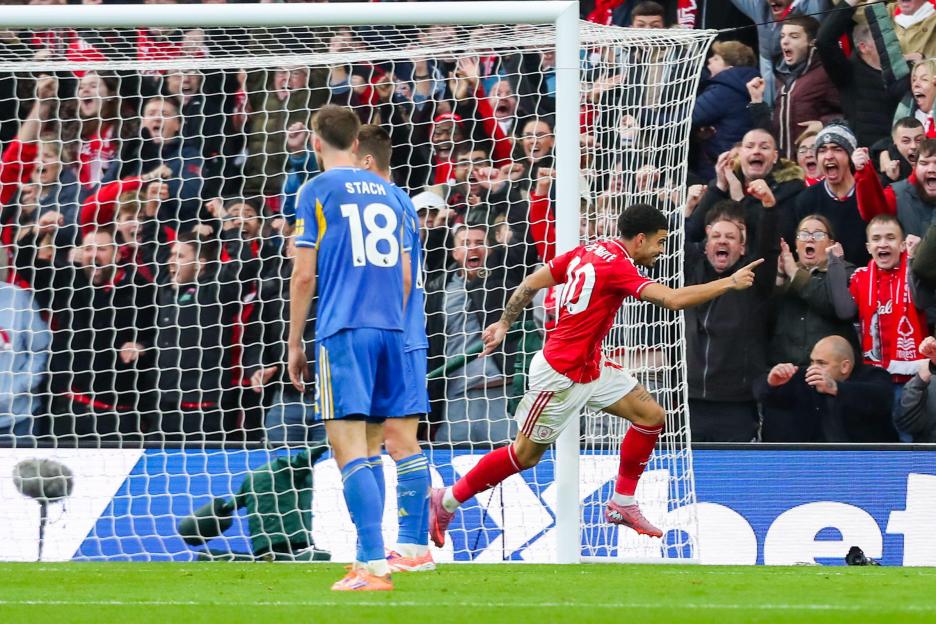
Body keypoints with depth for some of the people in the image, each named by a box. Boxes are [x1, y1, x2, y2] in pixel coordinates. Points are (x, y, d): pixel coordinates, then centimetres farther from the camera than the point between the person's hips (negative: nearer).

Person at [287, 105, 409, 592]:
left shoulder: (317, 191, 0)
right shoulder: (385, 192, 16)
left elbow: (304, 275, -3)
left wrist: (294, 344, 4)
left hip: (343, 330, -6)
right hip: (389, 329, 6)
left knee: (349, 448, -11)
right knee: (369, 449, 15)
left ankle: (374, 566, -21)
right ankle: (370, 557, 15)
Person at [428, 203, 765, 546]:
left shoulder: (586, 252, 3)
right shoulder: (616, 266, -23)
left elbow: (532, 282, 8)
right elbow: (674, 299, -32)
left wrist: (504, 323, 16)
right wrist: (729, 283, -25)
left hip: (590, 367, 10)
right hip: (561, 373, -10)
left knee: (651, 415, 3)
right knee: (526, 454, 2)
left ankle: (622, 504, 11)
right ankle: (447, 500, 15)